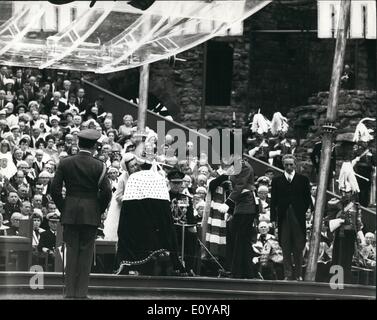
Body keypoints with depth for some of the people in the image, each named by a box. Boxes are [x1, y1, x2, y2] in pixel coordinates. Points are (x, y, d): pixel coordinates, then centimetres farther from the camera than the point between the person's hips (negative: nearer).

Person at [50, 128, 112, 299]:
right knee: (86, 253, 2)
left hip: (70, 214, 2)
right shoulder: (98, 166, -6)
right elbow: (106, 191, -9)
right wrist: (99, 211, 6)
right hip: (91, 214, -2)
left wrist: (63, 208, 9)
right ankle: (82, 292, 0)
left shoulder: (65, 163, -1)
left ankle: (70, 291, 6)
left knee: (71, 252, 7)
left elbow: (54, 189, -2)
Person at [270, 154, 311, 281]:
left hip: (298, 218, -1)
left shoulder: (303, 180, 8)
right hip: (283, 218, 1)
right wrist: (273, 218, -1)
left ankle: (299, 275, 5)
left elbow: (307, 199, 7)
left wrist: (302, 212, -3)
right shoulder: (276, 181, 9)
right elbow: (273, 201, 7)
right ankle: (287, 274, 3)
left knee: (298, 249, 1)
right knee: (285, 249, 0)